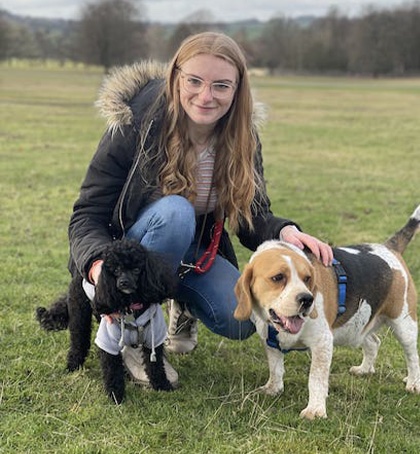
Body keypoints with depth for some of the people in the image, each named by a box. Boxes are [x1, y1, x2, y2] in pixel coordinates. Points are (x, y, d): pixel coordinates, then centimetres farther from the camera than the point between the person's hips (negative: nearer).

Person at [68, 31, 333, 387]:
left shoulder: (242, 137, -9)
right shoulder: (138, 124, -22)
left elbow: (253, 216, -5)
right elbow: (87, 215, -22)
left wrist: (285, 232, -30)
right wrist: (99, 266, -43)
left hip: (196, 254, 4)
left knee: (243, 321, -22)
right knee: (173, 211, -35)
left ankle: (184, 307, 13)